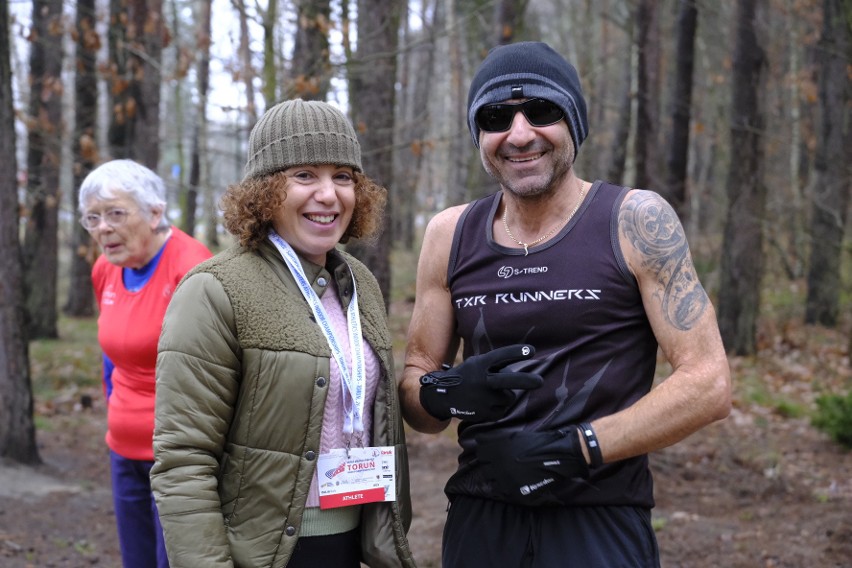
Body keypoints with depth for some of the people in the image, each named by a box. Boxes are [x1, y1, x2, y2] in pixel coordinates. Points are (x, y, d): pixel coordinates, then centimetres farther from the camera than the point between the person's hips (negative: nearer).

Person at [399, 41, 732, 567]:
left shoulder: (637, 221, -7)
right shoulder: (450, 235, 3)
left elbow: (708, 384, -11)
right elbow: (415, 380, 9)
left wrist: (570, 449, -17)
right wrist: (442, 394, -13)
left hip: (601, 524, -3)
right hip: (478, 522, 4)